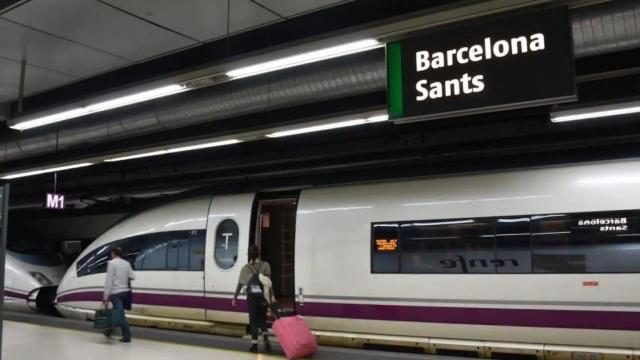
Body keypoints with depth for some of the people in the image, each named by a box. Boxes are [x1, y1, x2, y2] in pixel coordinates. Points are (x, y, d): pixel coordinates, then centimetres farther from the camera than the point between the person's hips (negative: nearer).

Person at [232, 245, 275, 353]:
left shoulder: (246, 268, 2)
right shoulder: (265, 265, 0)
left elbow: (239, 284, 2)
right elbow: (269, 282, -6)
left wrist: (235, 298, 9)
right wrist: (272, 296, -6)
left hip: (252, 297, 0)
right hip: (263, 297, 1)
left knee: (253, 320, 9)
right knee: (262, 318, 16)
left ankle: (254, 345, 8)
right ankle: (266, 338, -7)